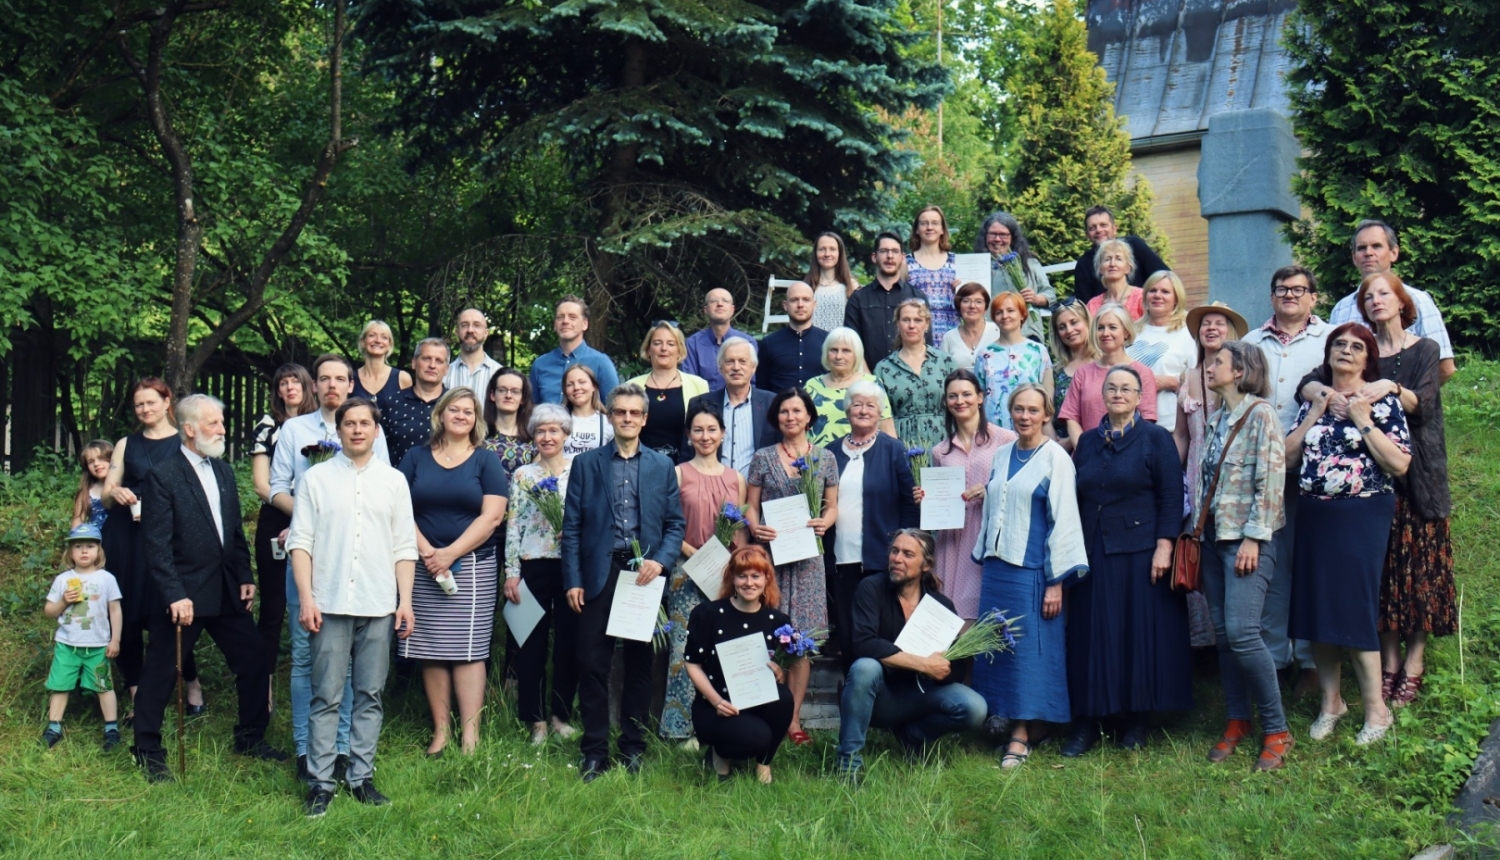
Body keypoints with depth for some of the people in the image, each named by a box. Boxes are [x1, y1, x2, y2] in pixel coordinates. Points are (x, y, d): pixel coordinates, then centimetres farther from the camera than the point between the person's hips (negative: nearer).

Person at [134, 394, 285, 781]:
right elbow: (157, 544, -15)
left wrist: (246, 576, 8)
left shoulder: (224, 471, 11)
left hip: (228, 590, 7)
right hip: (183, 593, -7)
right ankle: (148, 752, 17)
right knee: (161, 673, 3)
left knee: (254, 662, 10)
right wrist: (175, 595, -20)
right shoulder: (163, 476, -11)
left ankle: (250, 738, 26)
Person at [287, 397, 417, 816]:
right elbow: (300, 542, 2)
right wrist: (306, 598, -7)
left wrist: (405, 600, 3)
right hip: (330, 604, -2)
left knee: (370, 696, 6)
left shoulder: (393, 480, 10)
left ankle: (361, 776, 13)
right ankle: (320, 782, 4)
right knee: (326, 697, -1)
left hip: (378, 606, 2)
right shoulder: (316, 478, 5)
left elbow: (405, 547, 10)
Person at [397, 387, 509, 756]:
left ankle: (471, 734, -6)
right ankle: (440, 731, 6)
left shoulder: (486, 463, 6)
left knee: (468, 650, -5)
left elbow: (492, 517, -4)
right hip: (423, 567, 2)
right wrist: (426, 551, -10)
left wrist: (451, 553, -11)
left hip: (473, 567, -2)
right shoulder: (416, 458, 10)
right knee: (430, 651, 0)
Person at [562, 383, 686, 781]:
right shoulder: (586, 464, 6)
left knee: (640, 664, 7)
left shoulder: (662, 466, 10)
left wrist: (661, 560, -10)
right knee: (592, 664, -2)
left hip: (643, 575, 1)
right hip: (598, 573, -1)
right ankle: (594, 751, 7)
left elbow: (676, 523, 8)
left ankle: (633, 747, 17)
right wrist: (573, 580, -4)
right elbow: (571, 526, 3)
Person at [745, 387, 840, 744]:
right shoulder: (763, 458, 6)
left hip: (808, 553, 1)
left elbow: (832, 506, 11)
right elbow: (751, 506, 7)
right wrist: (754, 527, -13)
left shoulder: (825, 458, 8)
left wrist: (825, 522, -10)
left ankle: (794, 718, 7)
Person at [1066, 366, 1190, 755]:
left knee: (1142, 632, 0)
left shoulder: (1156, 439, -1)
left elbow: (1171, 497, -6)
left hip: (1140, 553, -4)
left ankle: (1138, 720, 11)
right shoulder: (1088, 441, 12)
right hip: (1093, 552, 4)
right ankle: (1087, 722, 9)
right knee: (1092, 634, 4)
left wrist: (1164, 547, -14)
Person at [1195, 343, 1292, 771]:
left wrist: (1253, 537, -17)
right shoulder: (1214, 418, 14)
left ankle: (1276, 730, -3)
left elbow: (1271, 480, -14)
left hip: (1246, 538, -8)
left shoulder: (1259, 414, -9)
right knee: (1222, 633, 8)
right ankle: (1237, 720, 18)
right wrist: (1197, 529, 11)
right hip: (1214, 534, 8)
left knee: (1241, 631, -15)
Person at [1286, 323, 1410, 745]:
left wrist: (1363, 421, -13)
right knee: (1316, 607, 5)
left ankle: (1376, 709, 4)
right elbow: (1287, 455, 2)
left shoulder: (1383, 401, -1)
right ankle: (1330, 700, 19)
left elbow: (1400, 464, -11)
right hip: (1314, 515, 5)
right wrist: (1315, 414, -4)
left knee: (1354, 607, -7)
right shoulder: (1313, 400, 12)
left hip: (1362, 516, -5)